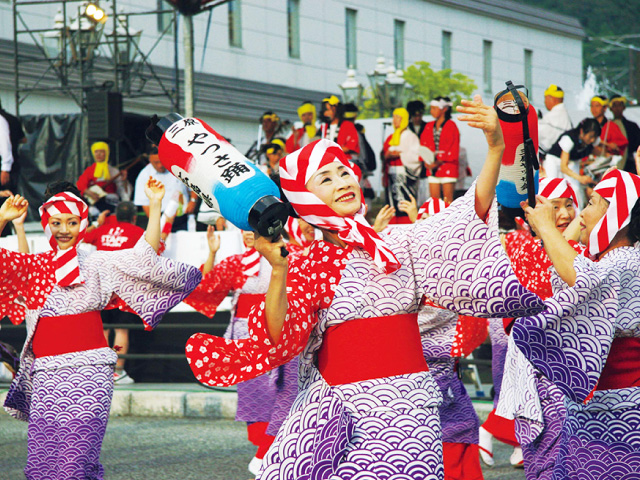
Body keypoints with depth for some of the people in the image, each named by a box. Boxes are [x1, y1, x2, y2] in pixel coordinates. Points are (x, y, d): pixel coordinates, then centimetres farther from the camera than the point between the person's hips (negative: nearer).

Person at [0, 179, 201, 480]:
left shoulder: (98, 265, 10)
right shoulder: (32, 267, 14)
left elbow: (145, 257, 4)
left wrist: (155, 206, 0)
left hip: (88, 372, -2)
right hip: (46, 373, 2)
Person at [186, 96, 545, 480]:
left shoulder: (398, 246, 10)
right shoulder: (307, 268, 8)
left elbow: (472, 215, -1)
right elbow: (277, 340, -5)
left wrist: (496, 147, -14)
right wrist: (278, 271, -20)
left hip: (402, 406, 0)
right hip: (332, 405, 0)